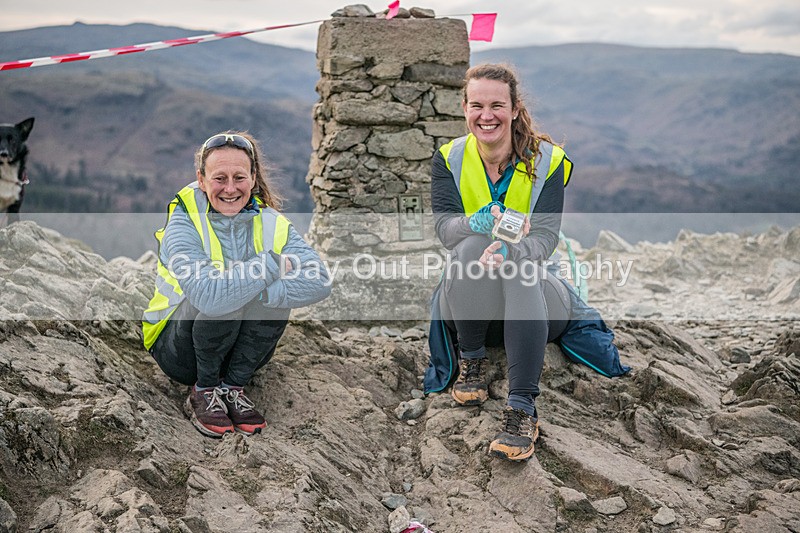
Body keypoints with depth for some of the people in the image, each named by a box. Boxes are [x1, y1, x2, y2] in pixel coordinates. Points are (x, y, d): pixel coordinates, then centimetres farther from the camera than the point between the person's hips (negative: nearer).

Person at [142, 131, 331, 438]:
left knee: (276, 292, -24)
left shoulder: (269, 222, -7)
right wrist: (272, 264, -29)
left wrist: (252, 292, -33)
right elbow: (208, 295, -39)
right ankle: (203, 392, -10)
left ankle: (232, 388, -10)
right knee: (220, 300, -33)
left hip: (241, 351, 4)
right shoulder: (183, 226, -19)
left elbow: (319, 282, -23)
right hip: (179, 349, -3)